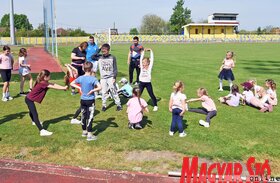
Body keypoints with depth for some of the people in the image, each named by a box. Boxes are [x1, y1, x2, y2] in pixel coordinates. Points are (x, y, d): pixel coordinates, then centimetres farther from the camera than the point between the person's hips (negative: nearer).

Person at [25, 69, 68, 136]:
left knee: (32, 111, 35)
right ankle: (42, 131, -26)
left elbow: (53, 85, -2)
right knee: (35, 114, -18)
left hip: (29, 99, 11)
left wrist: (63, 87, -9)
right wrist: (63, 88, -15)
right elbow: (54, 87, -22)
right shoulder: (43, 83, -27)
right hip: (29, 100, -11)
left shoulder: (44, 82, 2)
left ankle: (34, 121, 63)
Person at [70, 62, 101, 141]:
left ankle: (84, 131, 32)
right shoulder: (93, 78, -16)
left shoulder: (80, 78, -1)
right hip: (90, 100, -5)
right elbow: (99, 87, -26)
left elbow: (71, 83, 9)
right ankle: (89, 135, 3)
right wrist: (92, 90, -15)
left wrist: (79, 88, 5)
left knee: (83, 116, 17)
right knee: (90, 117, 0)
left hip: (83, 100, 5)